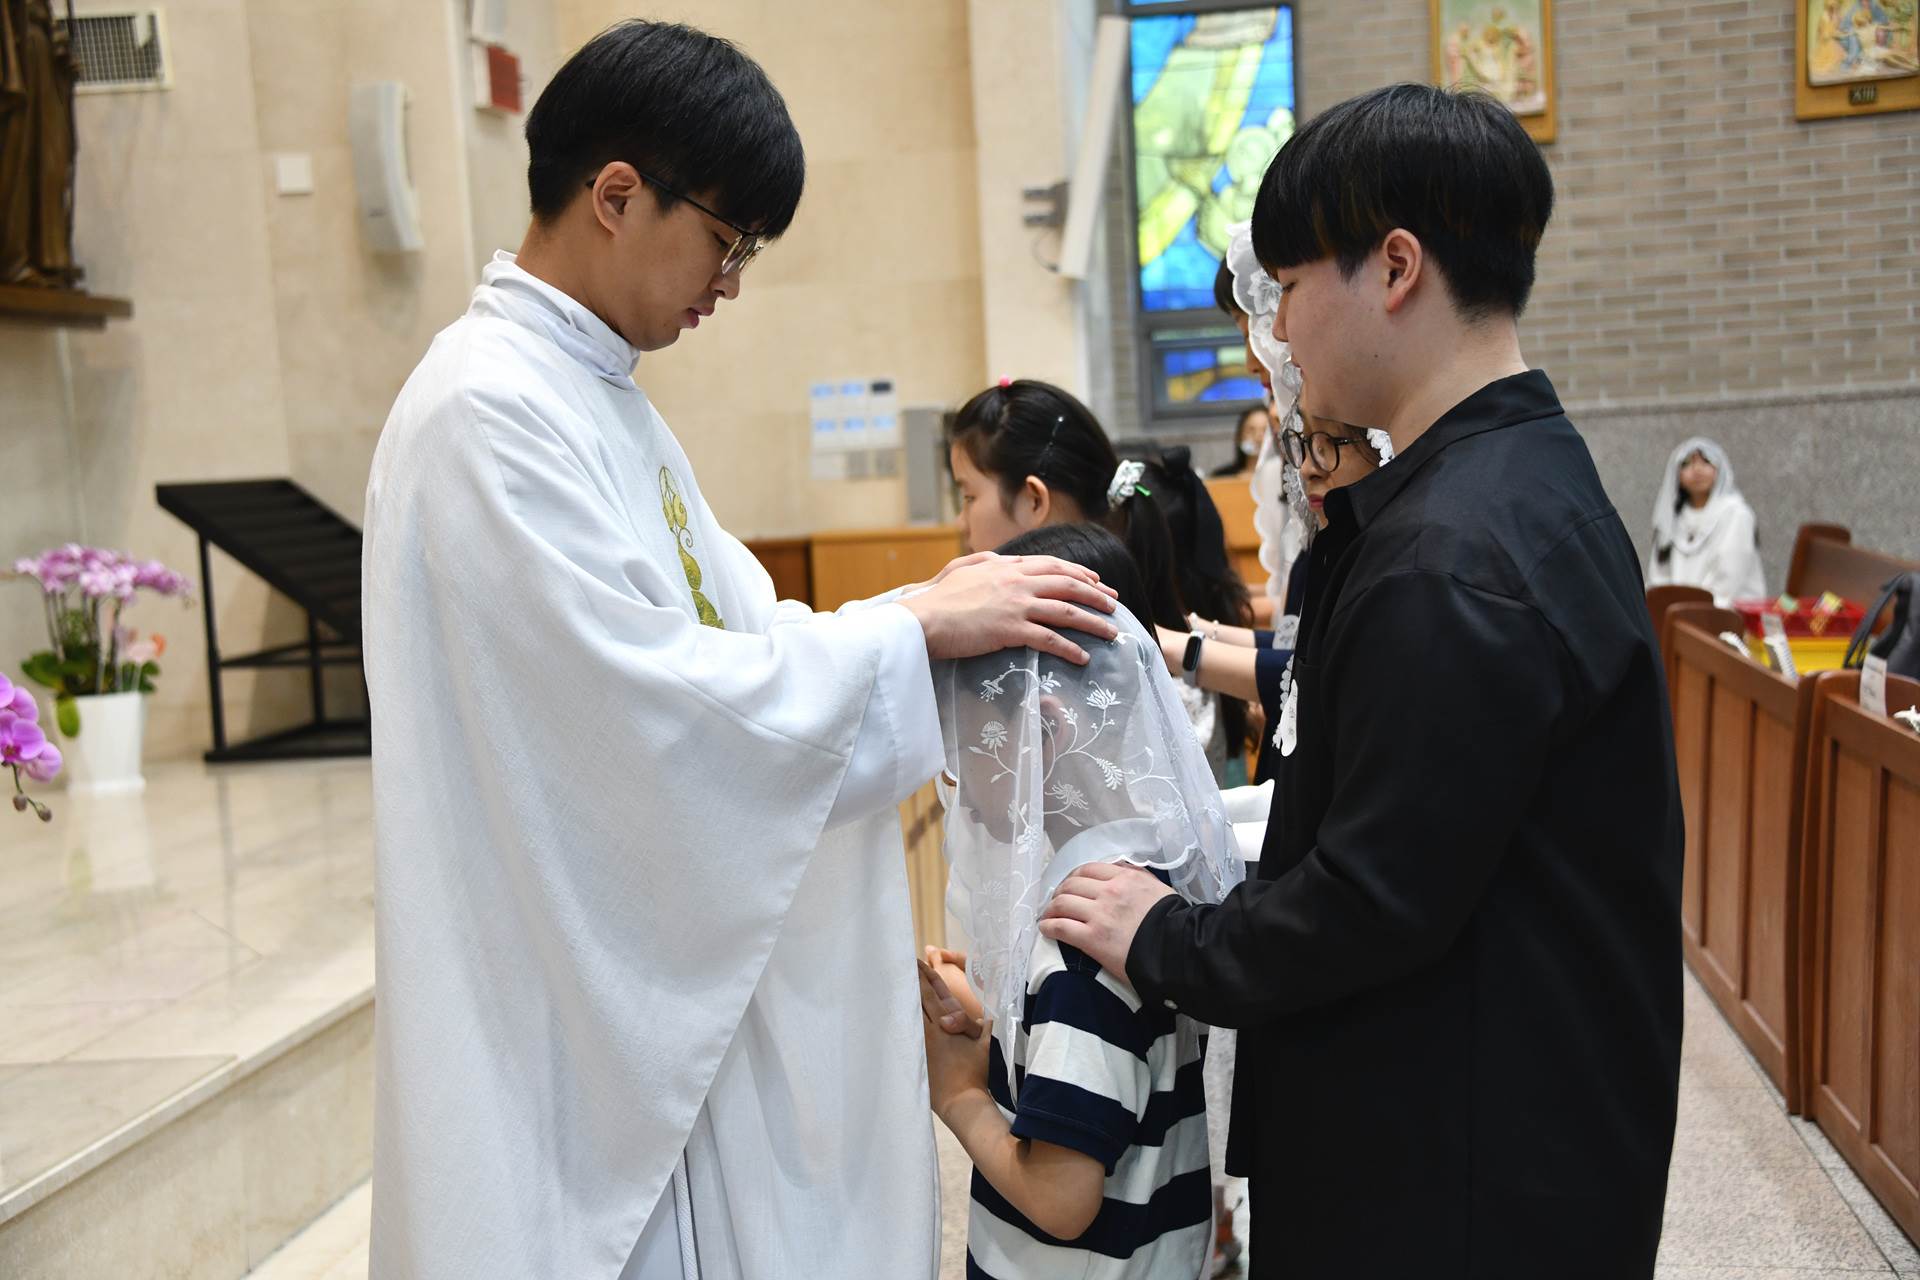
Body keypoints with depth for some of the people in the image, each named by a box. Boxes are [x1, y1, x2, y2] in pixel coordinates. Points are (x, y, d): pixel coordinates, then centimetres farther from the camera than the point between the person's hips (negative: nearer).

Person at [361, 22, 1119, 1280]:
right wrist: (917, 627, -16)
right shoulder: (488, 410, -20)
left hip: (670, 974, 9)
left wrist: (944, 618, -1)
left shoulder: (602, 397, 11)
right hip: (575, 1008, -9)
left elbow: (728, 624, 12)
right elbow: (659, 701, -24)